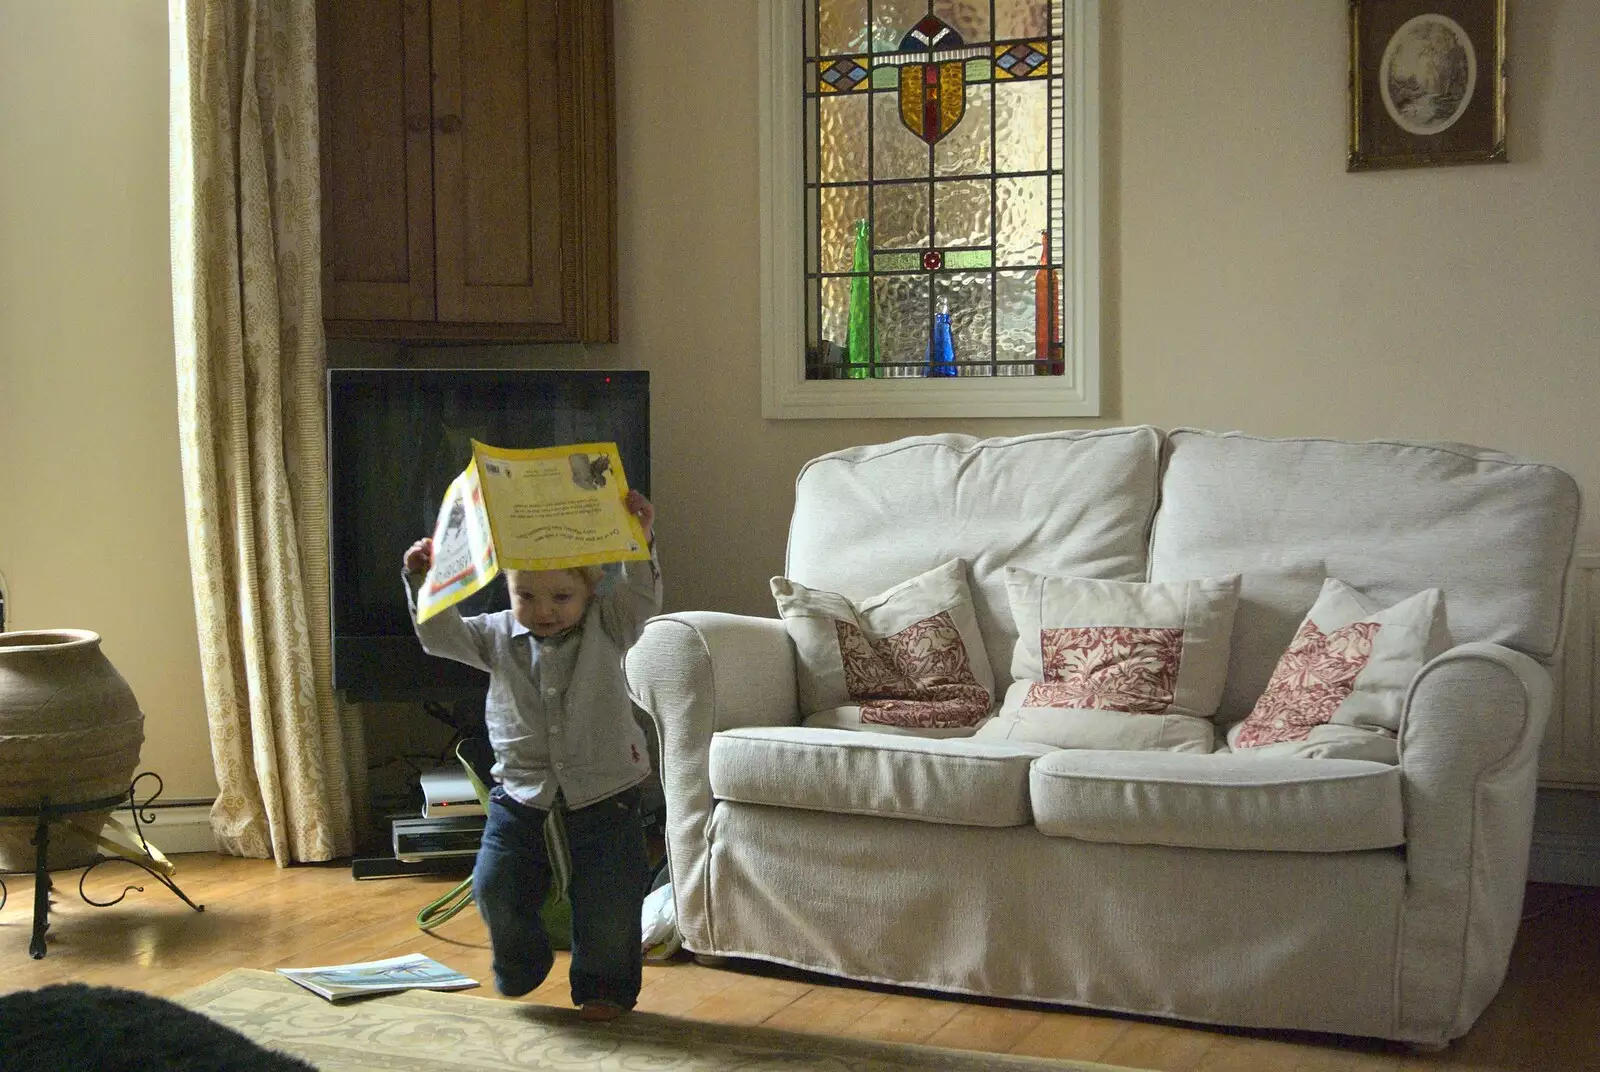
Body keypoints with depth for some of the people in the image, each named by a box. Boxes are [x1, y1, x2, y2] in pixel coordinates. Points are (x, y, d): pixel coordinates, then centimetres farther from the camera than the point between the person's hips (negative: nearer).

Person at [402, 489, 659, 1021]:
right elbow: (441, 636, -3)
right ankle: (519, 971, 29)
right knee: (496, 887, 1)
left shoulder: (606, 628, -3)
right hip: (522, 792, 2)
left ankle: (604, 986, 20)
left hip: (603, 791, -2)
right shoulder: (497, 636, 2)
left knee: (607, 897, -2)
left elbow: (641, 597, -15)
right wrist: (423, 583, -16)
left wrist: (640, 540, -29)